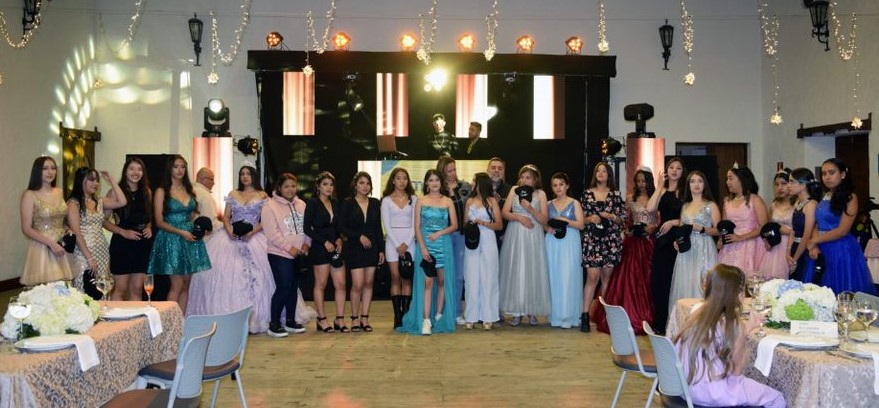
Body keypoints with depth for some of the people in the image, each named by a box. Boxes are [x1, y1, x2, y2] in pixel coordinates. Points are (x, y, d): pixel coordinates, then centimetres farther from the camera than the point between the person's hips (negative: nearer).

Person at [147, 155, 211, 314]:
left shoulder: (189, 190, 14)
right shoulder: (162, 192, -2)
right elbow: (159, 222, -7)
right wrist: (181, 232, -17)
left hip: (190, 241, 5)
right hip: (171, 240, -5)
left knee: (186, 285, 6)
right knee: (177, 286, -7)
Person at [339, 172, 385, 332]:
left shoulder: (375, 203, 9)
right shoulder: (348, 204, 0)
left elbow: (378, 228, 11)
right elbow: (342, 226, -3)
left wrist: (381, 250, 7)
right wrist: (359, 236, -12)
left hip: (372, 247, 3)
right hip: (355, 248, -3)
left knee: (369, 283, 4)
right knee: (358, 284, -9)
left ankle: (365, 318, 12)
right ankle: (355, 318, 6)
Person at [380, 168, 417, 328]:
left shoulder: (413, 199, 8)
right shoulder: (386, 200, 5)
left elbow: (414, 223, 3)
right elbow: (386, 225, 1)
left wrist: (406, 243, -8)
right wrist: (398, 245, -8)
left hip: (409, 241, 1)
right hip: (392, 241, -1)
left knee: (407, 279, 0)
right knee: (395, 278, -1)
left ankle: (405, 315, 3)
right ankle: (397, 317, 2)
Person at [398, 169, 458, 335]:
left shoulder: (448, 201, 7)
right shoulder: (421, 201, 5)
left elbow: (454, 225, 5)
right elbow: (417, 227, 1)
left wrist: (439, 233, -11)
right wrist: (422, 248, -10)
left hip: (444, 245, 2)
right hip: (425, 245, -1)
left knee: (442, 281, 4)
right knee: (427, 282, -7)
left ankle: (439, 316, 14)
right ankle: (426, 320, -10)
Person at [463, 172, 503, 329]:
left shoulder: (492, 201, 1)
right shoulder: (470, 201, 12)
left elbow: (499, 225, -1)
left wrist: (483, 223, -13)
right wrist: (470, 225, -5)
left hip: (488, 243, -3)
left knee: (487, 278, 0)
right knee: (472, 279, 2)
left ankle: (487, 317, 6)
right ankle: (471, 317, 7)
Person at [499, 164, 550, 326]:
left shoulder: (540, 194, 4)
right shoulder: (514, 190, 8)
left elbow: (544, 220, -1)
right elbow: (504, 212, 0)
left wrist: (531, 209, -15)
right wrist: (519, 217, -14)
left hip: (533, 238, -1)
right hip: (515, 237, 1)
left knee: (532, 271, 0)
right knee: (515, 271, 0)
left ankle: (532, 311, 9)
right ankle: (517, 312, 6)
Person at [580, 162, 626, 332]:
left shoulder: (616, 195, 9)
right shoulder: (587, 194, 9)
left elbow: (623, 218, 8)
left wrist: (611, 216, -10)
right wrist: (589, 218, -9)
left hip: (612, 240, 1)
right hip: (592, 239, -1)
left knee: (607, 276, 4)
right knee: (593, 276, -10)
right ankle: (585, 315, -10)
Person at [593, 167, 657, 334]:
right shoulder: (630, 199, 9)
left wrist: (654, 227, -15)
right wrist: (627, 231, -6)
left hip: (650, 242, -1)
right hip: (633, 242, 1)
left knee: (648, 278, 0)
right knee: (630, 278, -3)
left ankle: (647, 317, 9)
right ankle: (631, 316, 3)